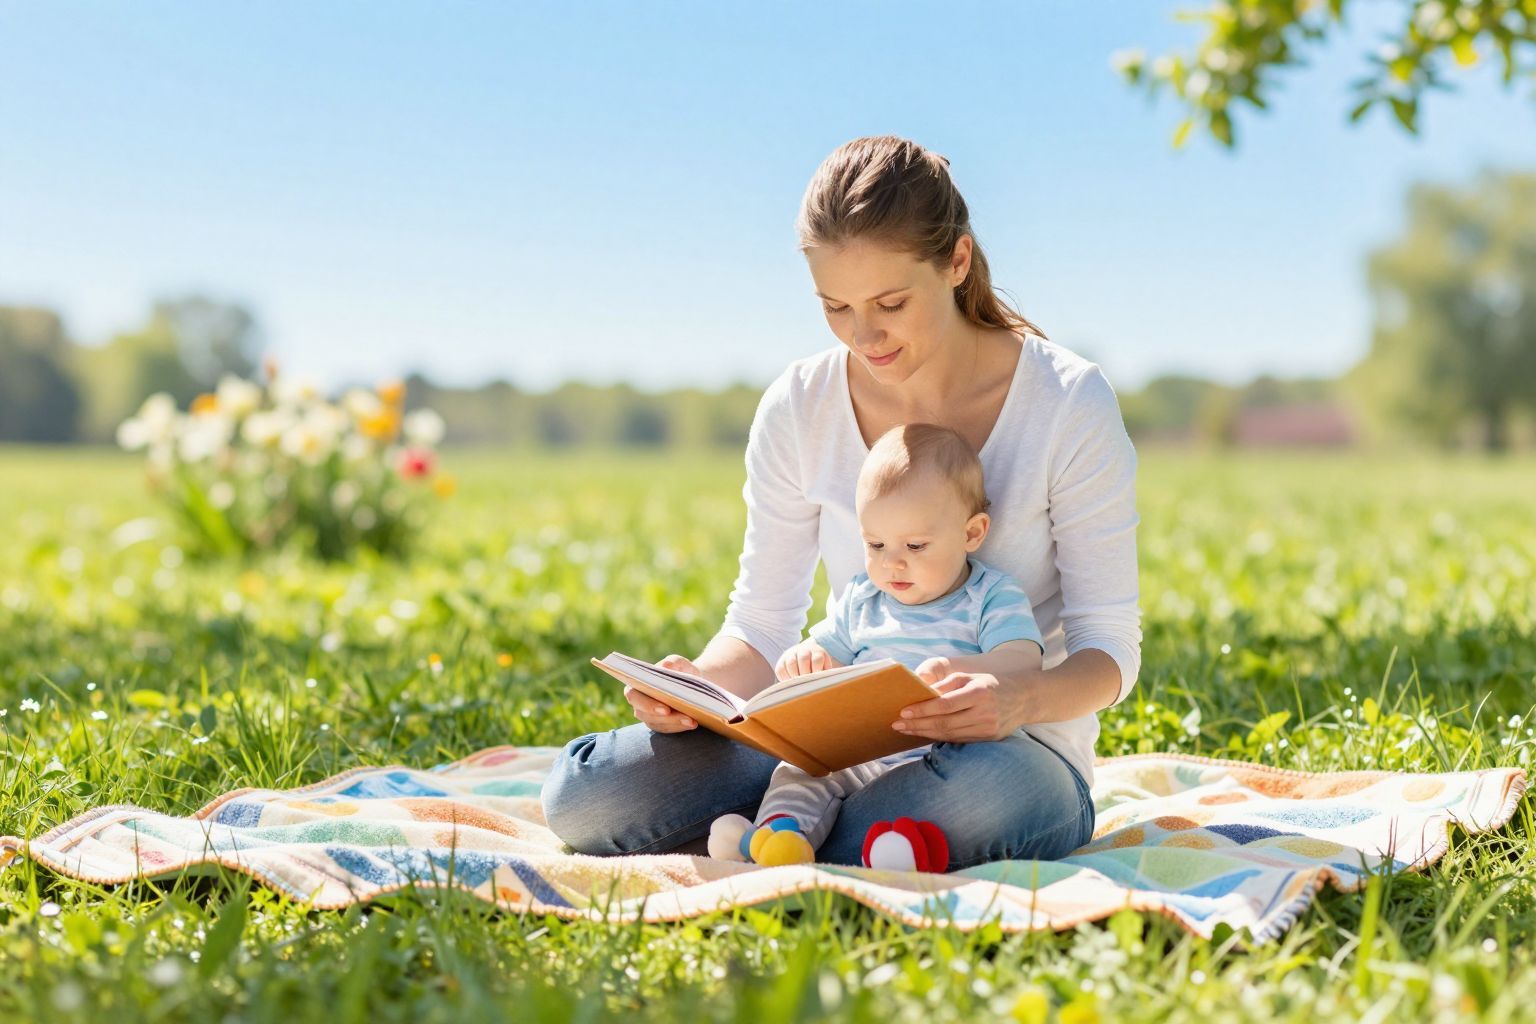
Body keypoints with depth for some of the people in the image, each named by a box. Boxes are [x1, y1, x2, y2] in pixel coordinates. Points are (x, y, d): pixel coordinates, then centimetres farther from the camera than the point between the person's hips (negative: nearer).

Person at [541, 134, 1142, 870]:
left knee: (982, 789, -41)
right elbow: (761, 628, 3)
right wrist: (694, 683, -20)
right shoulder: (800, 408, -1)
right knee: (581, 794, -19)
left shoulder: (1067, 403, -10)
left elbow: (1109, 649, -8)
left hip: (1012, 751, -2)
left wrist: (1022, 697, -31)